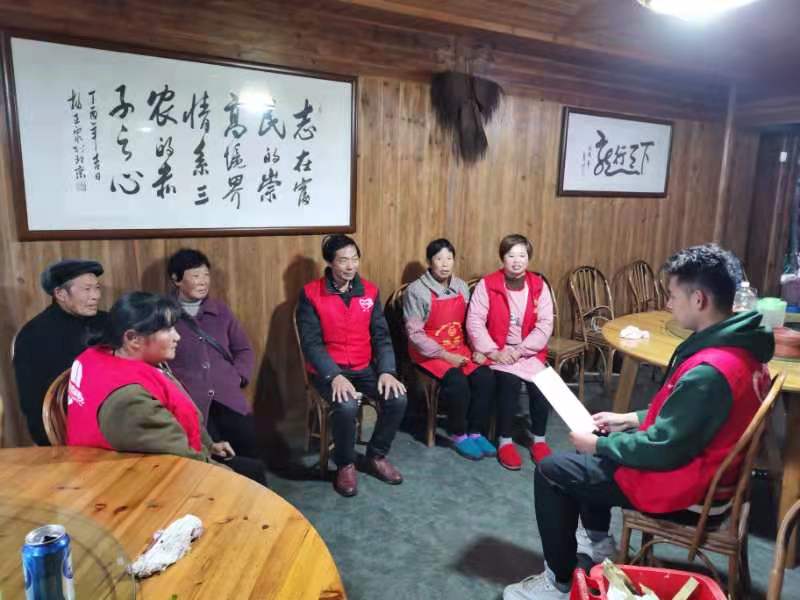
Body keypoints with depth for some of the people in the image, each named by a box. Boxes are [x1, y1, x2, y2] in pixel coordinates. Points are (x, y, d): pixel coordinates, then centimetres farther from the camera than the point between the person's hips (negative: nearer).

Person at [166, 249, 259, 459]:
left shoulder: (220, 309, 17)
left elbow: (244, 350, 20)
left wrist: (237, 378, 6)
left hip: (227, 397, 3)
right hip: (187, 401, -3)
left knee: (252, 449, -15)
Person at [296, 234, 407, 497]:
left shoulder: (370, 291, 4)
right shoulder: (311, 294, -8)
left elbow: (381, 336, 3)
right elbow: (311, 343, -13)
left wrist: (387, 371, -12)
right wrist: (334, 376, -26)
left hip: (364, 368, 4)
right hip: (328, 369, -4)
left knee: (398, 399, -19)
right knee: (346, 406, -32)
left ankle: (377, 456, 8)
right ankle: (345, 465, -1)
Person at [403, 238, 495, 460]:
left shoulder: (462, 287, 5)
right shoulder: (417, 290, -13)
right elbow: (415, 334, -15)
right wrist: (445, 355, -19)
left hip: (459, 348, 5)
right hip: (428, 352, -5)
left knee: (485, 377, -18)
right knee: (457, 381, -28)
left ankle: (476, 432, -1)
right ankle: (458, 434, -5)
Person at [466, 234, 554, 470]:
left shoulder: (539, 286, 2)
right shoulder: (487, 285, -6)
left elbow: (545, 325, -4)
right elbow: (474, 322, -12)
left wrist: (521, 350, -15)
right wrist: (493, 352, -19)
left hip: (529, 351, 3)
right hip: (498, 351, -2)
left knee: (540, 383, -23)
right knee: (510, 381, -28)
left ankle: (539, 440, 1)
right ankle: (505, 442, -8)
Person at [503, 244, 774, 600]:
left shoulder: (709, 372, -32)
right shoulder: (739, 345, 0)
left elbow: (664, 451, -26)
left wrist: (598, 445, -12)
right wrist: (630, 419, 9)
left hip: (681, 486, -10)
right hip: (700, 464, 10)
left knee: (551, 471, -6)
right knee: (598, 444, 24)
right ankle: (599, 541, 34)